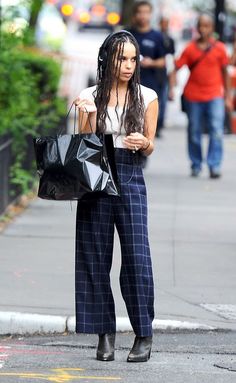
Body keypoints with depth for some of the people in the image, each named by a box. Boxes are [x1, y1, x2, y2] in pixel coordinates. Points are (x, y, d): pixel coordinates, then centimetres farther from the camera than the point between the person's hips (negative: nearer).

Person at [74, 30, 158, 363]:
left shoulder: (147, 97, 6)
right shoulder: (90, 96, 6)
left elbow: (150, 147, 9)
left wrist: (143, 143, -13)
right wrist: (90, 114, -9)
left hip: (130, 178, -1)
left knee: (137, 257, -9)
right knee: (96, 257, 1)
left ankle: (144, 335, -4)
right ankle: (105, 334, 7)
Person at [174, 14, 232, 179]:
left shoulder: (219, 48, 2)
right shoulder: (190, 48, 1)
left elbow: (225, 72, 9)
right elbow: (177, 67, 0)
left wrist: (227, 96, 10)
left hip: (215, 96, -1)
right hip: (193, 96, 1)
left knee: (217, 131, -14)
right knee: (194, 133, 9)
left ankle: (215, 166, -14)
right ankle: (196, 165, 23)